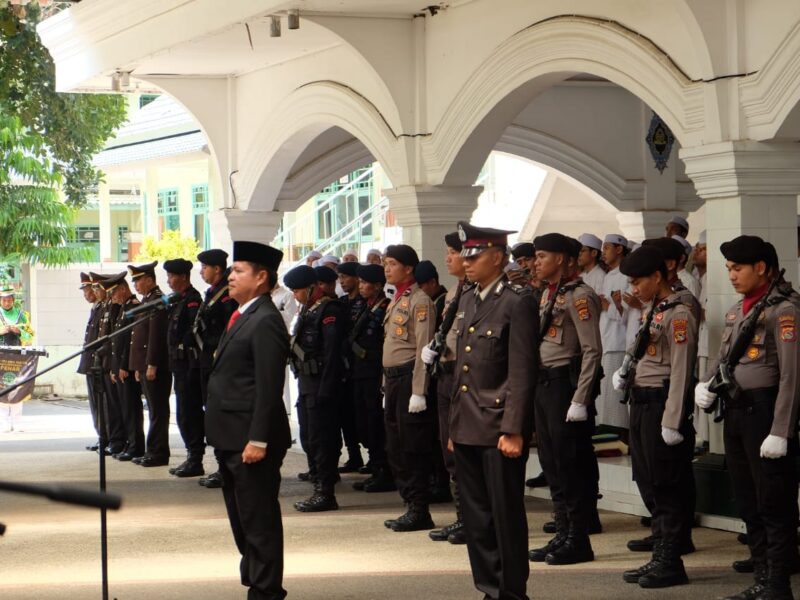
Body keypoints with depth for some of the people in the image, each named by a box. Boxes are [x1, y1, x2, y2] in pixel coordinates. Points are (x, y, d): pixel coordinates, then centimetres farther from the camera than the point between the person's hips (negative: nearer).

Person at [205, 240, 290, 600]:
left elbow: (269, 387, -20)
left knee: (259, 521, -3)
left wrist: (258, 440, -23)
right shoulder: (242, 317, 16)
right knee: (242, 521, 18)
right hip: (231, 439, 11)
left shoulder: (265, 321, -16)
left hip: (250, 441, -10)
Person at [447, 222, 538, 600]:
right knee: (476, 516, 11)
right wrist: (455, 425, 17)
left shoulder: (517, 303, -10)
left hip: (498, 428, -8)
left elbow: (522, 372, -13)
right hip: (468, 427, 8)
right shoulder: (467, 300, 14)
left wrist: (513, 431, -17)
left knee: (506, 515, 0)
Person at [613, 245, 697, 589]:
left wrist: (672, 422, -20)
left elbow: (680, 372, -17)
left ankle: (671, 564, 3)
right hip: (641, 405, 9)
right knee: (649, 484, 13)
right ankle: (661, 557, 21)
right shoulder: (650, 312, 15)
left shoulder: (678, 316, -13)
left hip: (662, 403, -9)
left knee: (668, 487, -3)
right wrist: (624, 374, 6)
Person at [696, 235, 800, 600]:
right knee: (748, 505, 14)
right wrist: (705, 386, -2)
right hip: (735, 412, 9)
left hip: (764, 410, -9)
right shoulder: (736, 311, 14)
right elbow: (722, 358, 20)